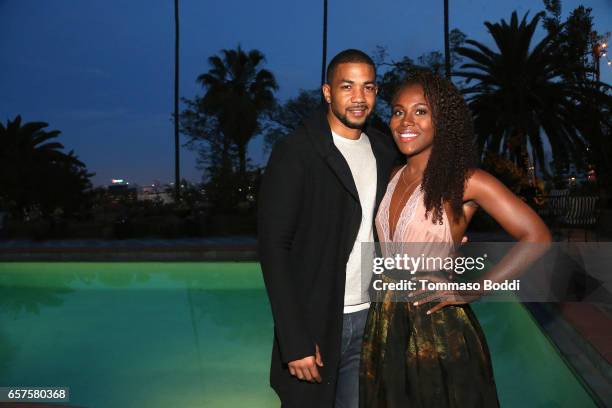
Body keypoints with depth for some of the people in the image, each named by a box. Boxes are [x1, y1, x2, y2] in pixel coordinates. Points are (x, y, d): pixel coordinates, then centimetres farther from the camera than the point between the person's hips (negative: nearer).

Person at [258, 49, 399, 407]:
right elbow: (274, 248, -14)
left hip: (370, 319, 5)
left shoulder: (386, 150, 7)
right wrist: (295, 341, -18)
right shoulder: (294, 153, -10)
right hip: (315, 323, -4)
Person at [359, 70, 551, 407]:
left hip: (437, 331, -5)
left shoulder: (465, 181, -12)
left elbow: (536, 238, -18)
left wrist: (470, 293, -18)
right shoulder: (394, 177, 6)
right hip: (385, 324, 6)